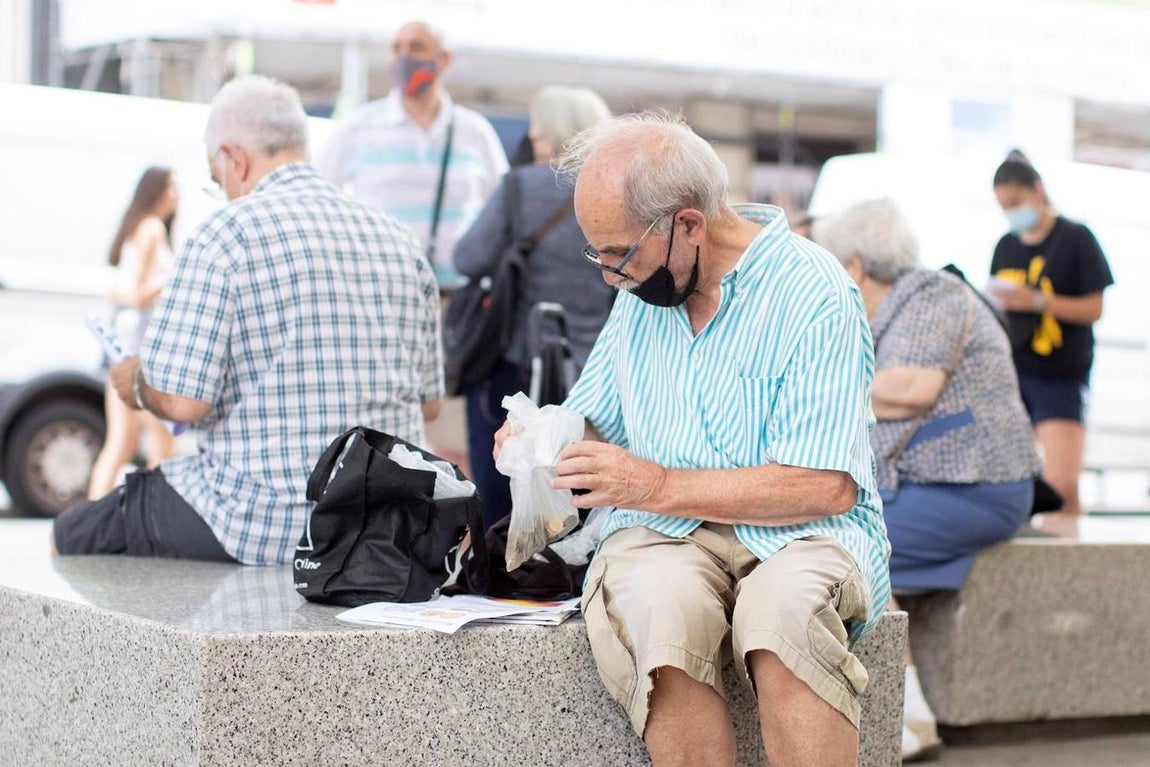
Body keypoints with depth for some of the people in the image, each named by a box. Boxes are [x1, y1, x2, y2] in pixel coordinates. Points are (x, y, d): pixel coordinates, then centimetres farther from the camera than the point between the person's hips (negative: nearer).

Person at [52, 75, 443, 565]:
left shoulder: (227, 234, -11)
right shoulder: (401, 243, 8)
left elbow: (182, 401, -16)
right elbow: (429, 404, 13)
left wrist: (136, 386, 7)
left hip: (266, 527, -7)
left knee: (77, 532, 14)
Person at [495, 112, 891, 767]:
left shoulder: (812, 291, -8)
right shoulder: (643, 289, 16)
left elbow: (828, 486, -15)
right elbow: (594, 416, 27)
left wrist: (659, 486, -16)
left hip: (800, 533, -4)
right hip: (666, 537, 4)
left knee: (783, 613, -40)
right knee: (653, 608, -34)